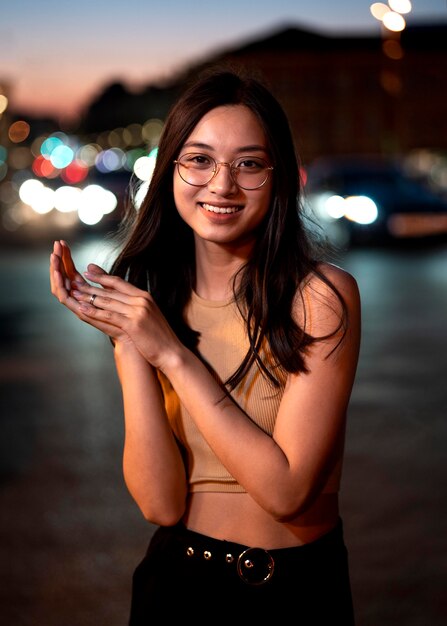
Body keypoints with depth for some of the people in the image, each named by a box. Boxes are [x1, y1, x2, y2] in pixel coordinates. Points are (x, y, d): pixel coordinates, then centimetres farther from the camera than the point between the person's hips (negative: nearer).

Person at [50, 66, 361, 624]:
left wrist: (170, 352, -23)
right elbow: (161, 504, -13)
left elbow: (286, 491, -22)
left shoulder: (322, 297, -16)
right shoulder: (144, 300, -5)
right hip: (179, 578, 2)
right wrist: (128, 347, -22)